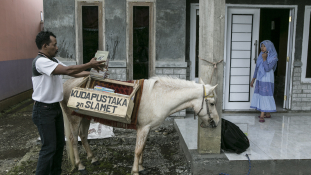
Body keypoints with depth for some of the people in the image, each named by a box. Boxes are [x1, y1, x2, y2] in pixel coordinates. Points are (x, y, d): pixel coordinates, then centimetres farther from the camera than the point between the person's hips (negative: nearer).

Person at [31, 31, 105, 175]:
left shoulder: (53, 61, 10)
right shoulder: (40, 61, -19)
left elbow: (73, 73, 10)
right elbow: (68, 70, -27)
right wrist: (89, 64, -20)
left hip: (55, 108, 9)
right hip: (43, 110, -9)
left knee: (59, 144, 15)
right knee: (49, 147, -5)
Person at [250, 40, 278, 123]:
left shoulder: (273, 57, -10)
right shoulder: (261, 55, 8)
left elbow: (267, 68, -19)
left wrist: (264, 59, -21)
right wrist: (253, 79, 13)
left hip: (267, 79, -7)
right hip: (260, 79, 7)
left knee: (265, 96, -7)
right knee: (260, 95, 9)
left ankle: (262, 115, -4)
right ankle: (267, 114, 21)